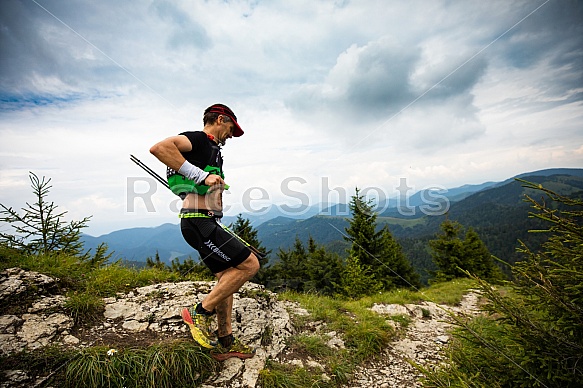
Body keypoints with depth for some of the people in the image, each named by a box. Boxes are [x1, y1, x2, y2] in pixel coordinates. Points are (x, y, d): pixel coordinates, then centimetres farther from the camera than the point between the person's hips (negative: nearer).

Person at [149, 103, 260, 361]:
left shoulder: (212, 149, 23)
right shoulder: (198, 139, -6)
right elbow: (159, 148, -26)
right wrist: (201, 175, -27)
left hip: (206, 223, 10)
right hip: (199, 222, -10)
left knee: (227, 278, 12)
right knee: (249, 264, -12)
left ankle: (225, 342, 24)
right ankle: (200, 312, 1)